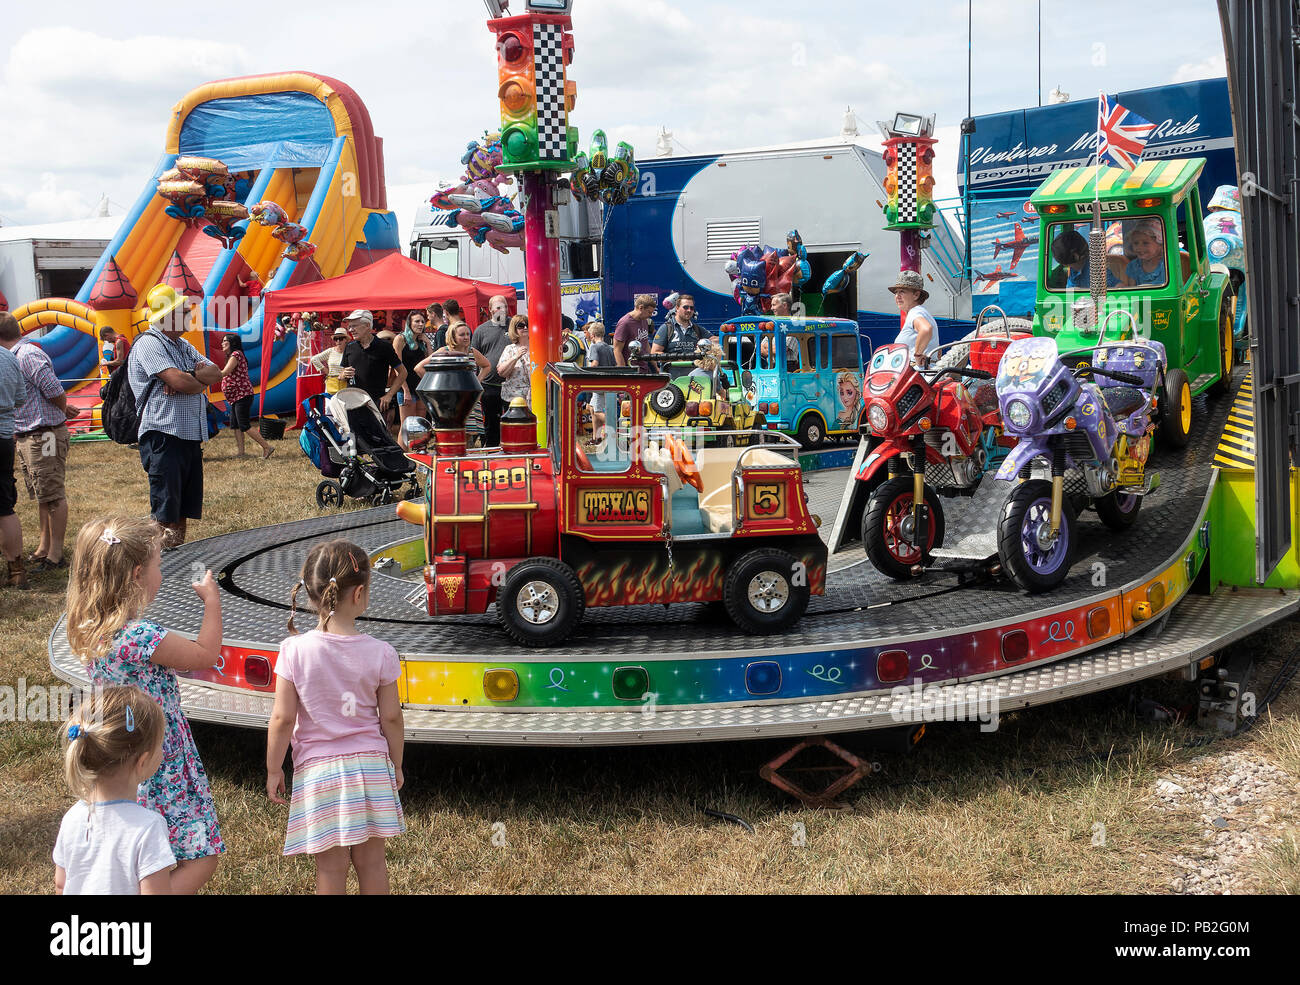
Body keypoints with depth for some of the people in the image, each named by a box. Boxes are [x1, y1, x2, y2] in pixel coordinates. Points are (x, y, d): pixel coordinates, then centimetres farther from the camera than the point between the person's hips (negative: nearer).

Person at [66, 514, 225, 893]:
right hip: (160, 769, -9)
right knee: (200, 860, -1)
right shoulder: (141, 636, -26)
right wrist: (211, 599, -4)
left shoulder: (91, 629, 0)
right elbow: (207, 654, -14)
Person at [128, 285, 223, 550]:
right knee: (166, 516, -9)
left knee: (184, 510, 12)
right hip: (164, 436, -9)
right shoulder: (149, 344, -8)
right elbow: (178, 381, -20)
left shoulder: (183, 346, 20)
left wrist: (189, 377, -12)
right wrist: (201, 380, 1)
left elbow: (215, 373, 8)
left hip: (191, 436, 9)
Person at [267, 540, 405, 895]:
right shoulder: (380, 653, -9)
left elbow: (282, 718, -9)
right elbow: (391, 717, -2)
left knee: (331, 868, 9)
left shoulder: (294, 650, -12)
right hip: (370, 765, 1)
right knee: (371, 861, 14)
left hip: (317, 770, -1)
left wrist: (273, 769, 4)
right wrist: (396, 763, 14)